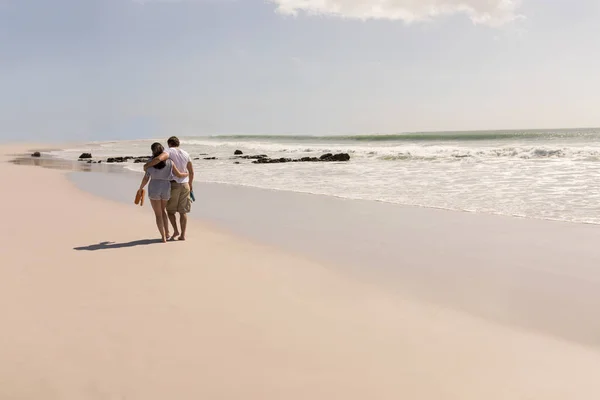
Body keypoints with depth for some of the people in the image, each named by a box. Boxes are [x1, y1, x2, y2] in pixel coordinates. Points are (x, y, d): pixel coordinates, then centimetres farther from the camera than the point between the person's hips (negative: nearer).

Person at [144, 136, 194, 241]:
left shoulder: (169, 152, -8)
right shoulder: (186, 154, 9)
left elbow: (158, 159, -29)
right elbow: (191, 171, 14)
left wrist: (147, 165, -14)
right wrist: (190, 184, 29)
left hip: (173, 185, -4)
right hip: (184, 185, 5)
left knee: (170, 209, 13)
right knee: (183, 211, 10)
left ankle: (176, 231, 3)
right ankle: (182, 235, 7)